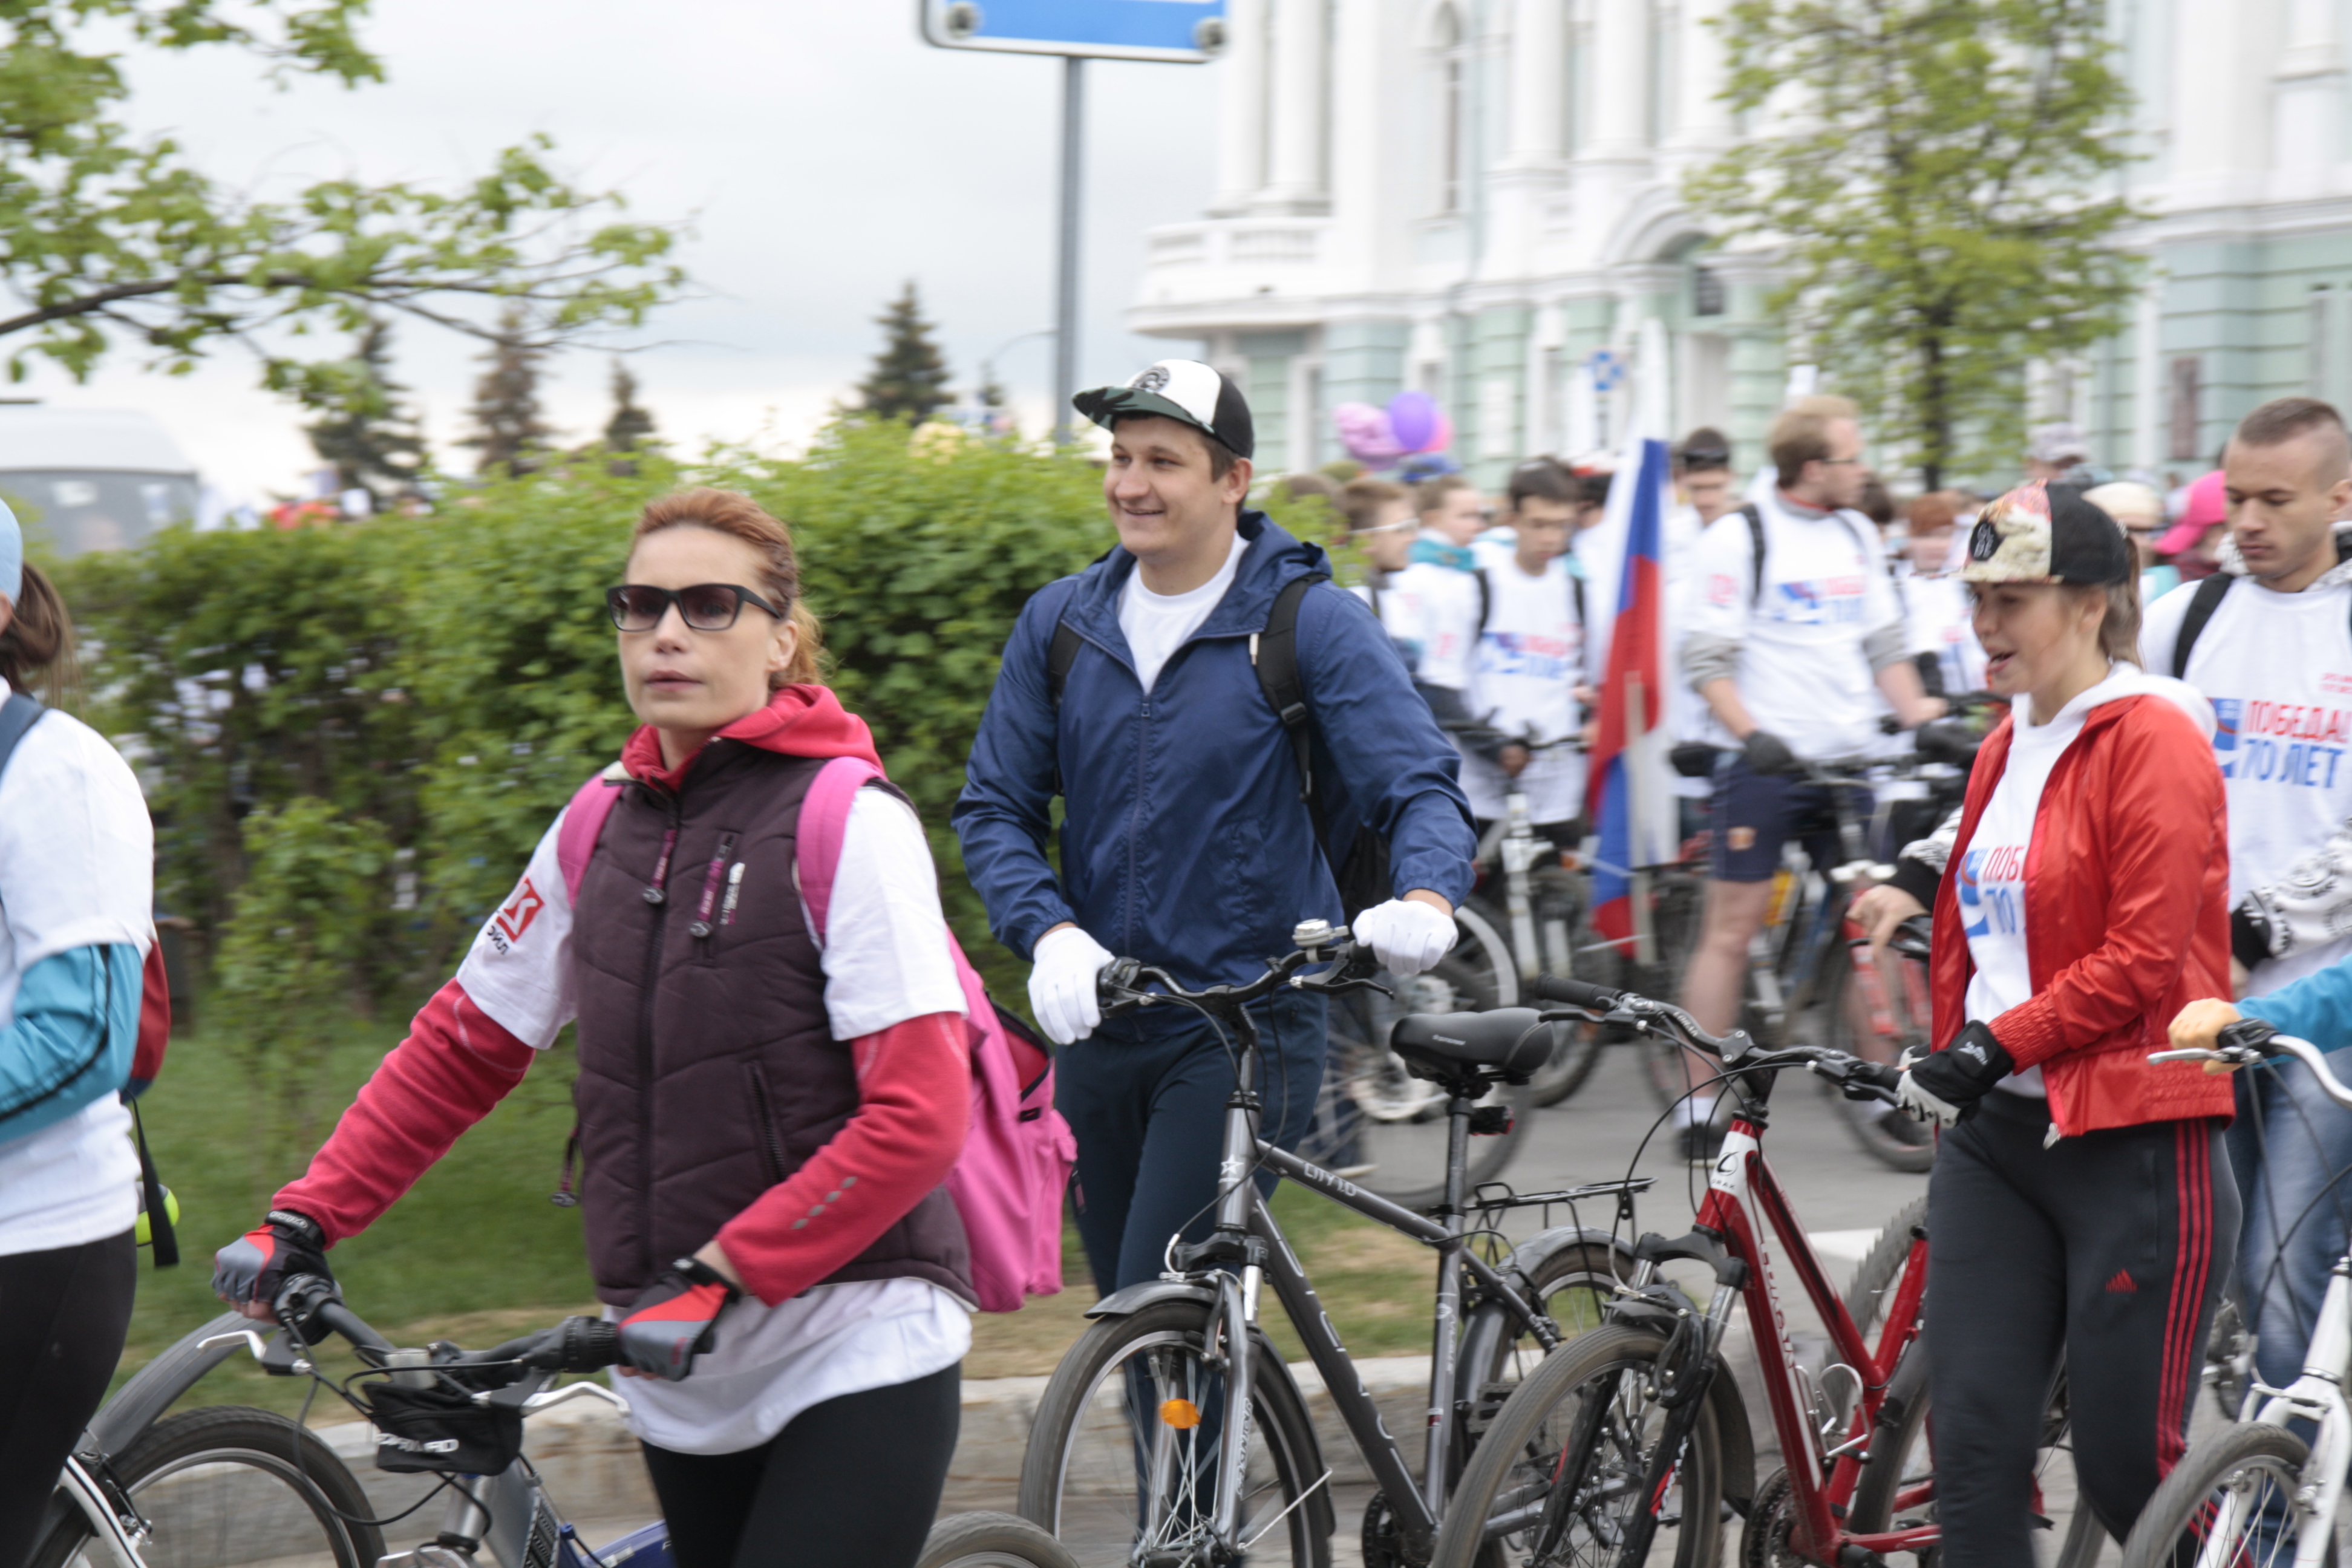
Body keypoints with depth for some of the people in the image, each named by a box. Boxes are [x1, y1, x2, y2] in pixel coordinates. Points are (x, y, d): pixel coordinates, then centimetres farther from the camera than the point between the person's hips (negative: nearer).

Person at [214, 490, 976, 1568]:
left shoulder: (850, 825, -9)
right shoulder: (604, 823, 10)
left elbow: (917, 1119, -16)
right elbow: (462, 1044, 16)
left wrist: (718, 1278, -20)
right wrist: (304, 1221, 8)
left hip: (858, 1365, -6)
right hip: (686, 1383, 6)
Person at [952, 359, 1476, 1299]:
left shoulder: (1313, 623, -5)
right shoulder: (1060, 623, 8)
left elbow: (1420, 789, -10)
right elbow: (993, 808, 8)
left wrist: (1426, 898, -33)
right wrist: (1050, 933, -12)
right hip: (1099, 1032, 5)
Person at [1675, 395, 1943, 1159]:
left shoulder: (1856, 536, 13)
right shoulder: (1740, 539, -6)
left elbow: (1885, 643, 17)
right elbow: (1707, 659, -9)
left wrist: (1917, 715, 2)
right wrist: (1750, 733, -22)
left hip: (1850, 763, 6)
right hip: (1767, 761, -5)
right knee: (1731, 929, -2)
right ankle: (1699, 1105, 3)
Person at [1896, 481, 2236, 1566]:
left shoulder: (2152, 738, -10)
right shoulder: (2007, 744, 15)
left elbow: (2144, 958, -16)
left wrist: (1992, 1048, -17)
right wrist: (1950, 1057, 21)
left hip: (2133, 1142, -7)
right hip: (1996, 1133, 7)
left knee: (2130, 1471, -3)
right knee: (1973, 1446, -1)